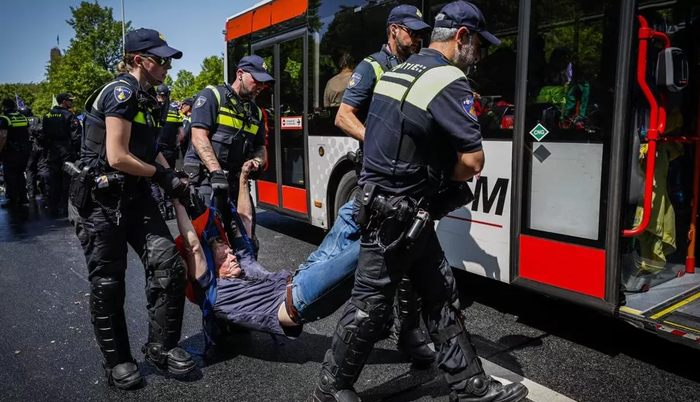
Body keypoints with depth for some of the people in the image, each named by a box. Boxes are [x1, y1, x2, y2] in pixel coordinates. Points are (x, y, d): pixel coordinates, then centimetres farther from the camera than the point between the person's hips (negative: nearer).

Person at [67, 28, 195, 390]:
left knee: (168, 266, -3)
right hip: (101, 200, -8)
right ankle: (116, 360, 20)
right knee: (108, 283, 4)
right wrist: (161, 174, -7)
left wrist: (172, 177, 5)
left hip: (135, 196, 8)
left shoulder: (147, 99, 13)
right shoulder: (121, 91, -15)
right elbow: (117, 157, -21)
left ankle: (161, 347, 12)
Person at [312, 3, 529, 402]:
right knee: (371, 304, 4)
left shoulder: (399, 71, 12)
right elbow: (473, 161, -19)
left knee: (441, 295, 14)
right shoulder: (449, 81, -16)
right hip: (397, 213, -10)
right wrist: (445, 178, 2)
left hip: (387, 202, 10)